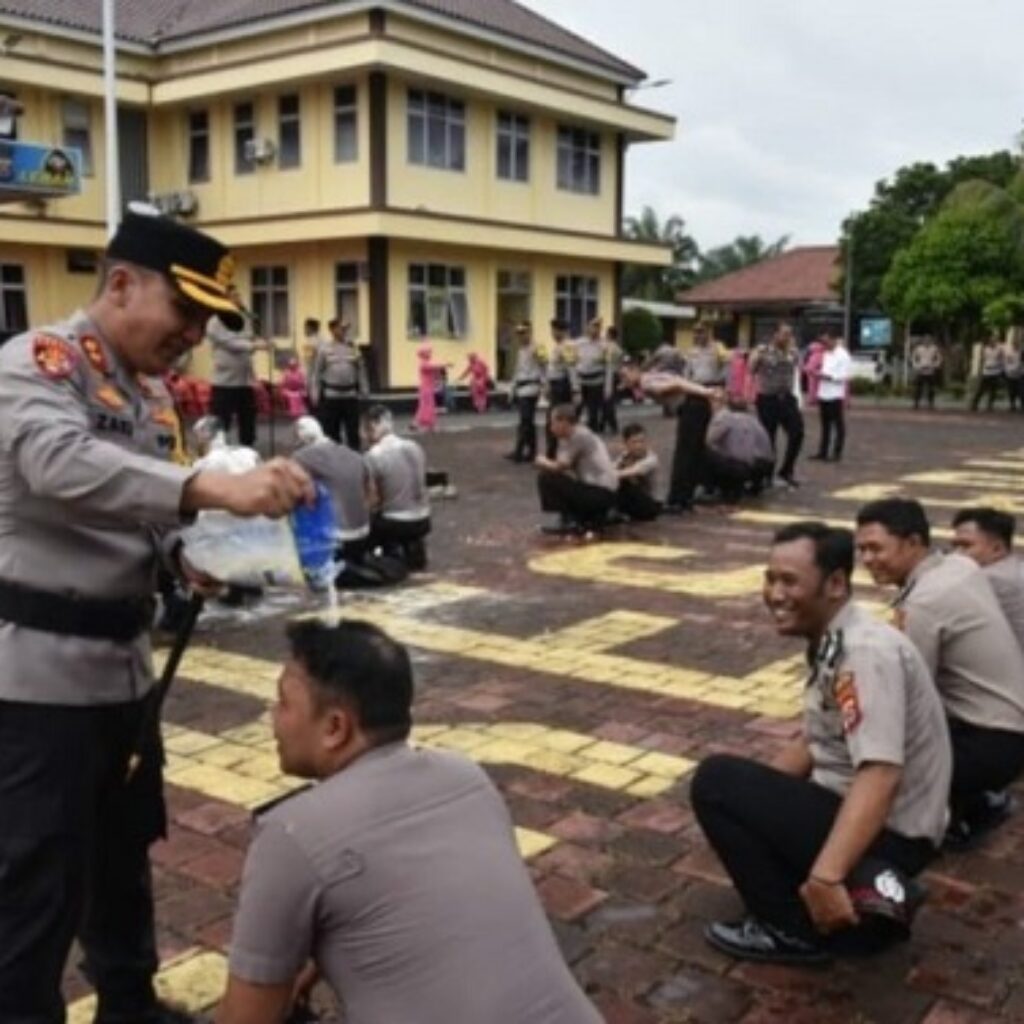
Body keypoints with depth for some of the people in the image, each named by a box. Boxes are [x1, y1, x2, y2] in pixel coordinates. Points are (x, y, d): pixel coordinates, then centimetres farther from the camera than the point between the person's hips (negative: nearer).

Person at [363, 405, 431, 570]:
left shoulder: (373, 455, -15)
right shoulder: (415, 447, 1)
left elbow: (373, 502, -13)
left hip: (394, 524, -6)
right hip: (423, 522, 6)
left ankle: (394, 553, 9)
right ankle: (413, 547, 19)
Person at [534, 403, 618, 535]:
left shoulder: (580, 436, -15)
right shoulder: (569, 438, 14)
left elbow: (558, 467, -14)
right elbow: (562, 466, 15)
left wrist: (543, 462, 4)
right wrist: (547, 464, -2)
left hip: (601, 493, -10)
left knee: (546, 478, -11)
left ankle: (570, 523, -5)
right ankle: (595, 518, 15)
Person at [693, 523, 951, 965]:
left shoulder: (865, 651, -22)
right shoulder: (832, 644, 8)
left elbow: (880, 776, -33)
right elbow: (814, 744, 18)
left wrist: (825, 876, -41)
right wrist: (755, 793, 7)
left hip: (886, 835, -10)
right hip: (854, 816, 10)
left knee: (716, 780, -13)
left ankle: (791, 930, -3)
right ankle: (867, 901, 12)